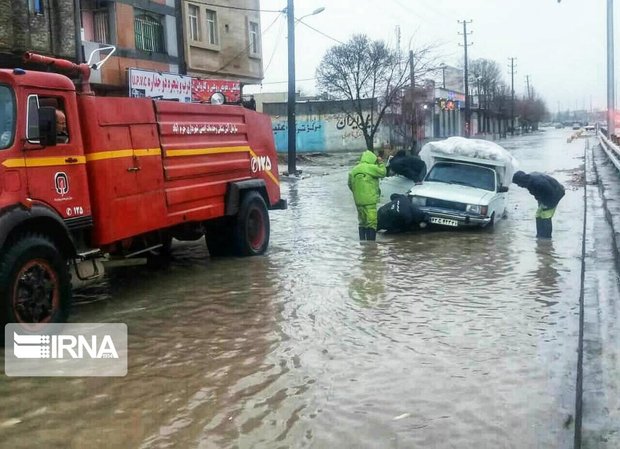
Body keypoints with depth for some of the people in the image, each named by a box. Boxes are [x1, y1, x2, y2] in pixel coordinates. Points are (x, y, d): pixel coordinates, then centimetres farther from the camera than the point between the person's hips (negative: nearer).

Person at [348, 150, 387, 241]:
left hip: (358, 201, 7)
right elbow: (382, 172, -8)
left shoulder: (354, 170, 12)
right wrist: (381, 163, 6)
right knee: (372, 223, -5)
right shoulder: (370, 168, -10)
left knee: (362, 222, 17)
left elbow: (350, 185, 16)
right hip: (370, 201, -7)